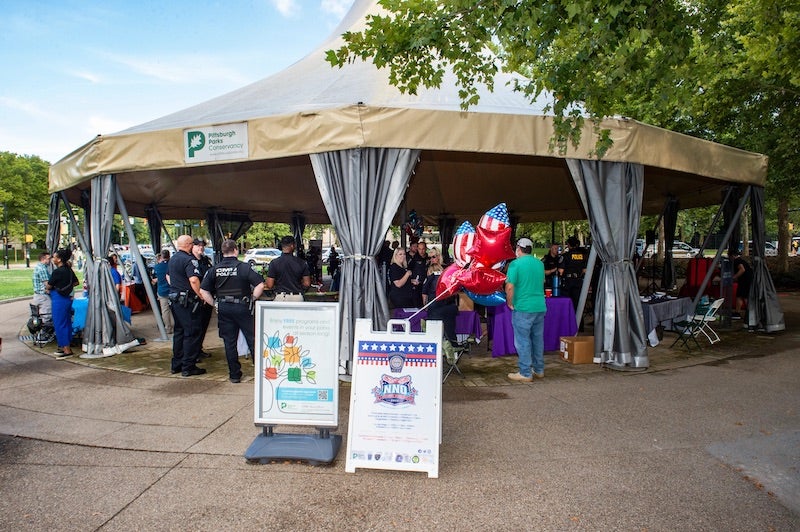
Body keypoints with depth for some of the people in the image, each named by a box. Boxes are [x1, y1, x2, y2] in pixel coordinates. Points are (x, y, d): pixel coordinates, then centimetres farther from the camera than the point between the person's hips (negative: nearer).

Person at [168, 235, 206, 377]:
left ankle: (176, 365, 24)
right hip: (187, 301, -9)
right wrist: (201, 297, -18)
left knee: (179, 332, 17)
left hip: (174, 299, 10)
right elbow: (194, 280, -28)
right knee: (192, 333, -2)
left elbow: (168, 276, 27)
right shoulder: (189, 260, -17)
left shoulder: (173, 258, 13)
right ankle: (188, 367, 0)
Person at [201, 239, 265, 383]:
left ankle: (234, 375, 14)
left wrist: (215, 305, 8)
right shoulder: (244, 267, -8)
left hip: (223, 309, 3)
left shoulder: (215, 269, 2)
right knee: (252, 339, 7)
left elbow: (203, 291, 1)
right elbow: (260, 285, -16)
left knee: (229, 342, 10)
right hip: (242, 308, -3)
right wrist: (253, 299, -3)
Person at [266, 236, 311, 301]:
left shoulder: (274, 263, -5)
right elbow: (307, 284, 0)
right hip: (298, 298, 1)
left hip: (281, 298, -1)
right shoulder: (301, 262, -1)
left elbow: (269, 285, -7)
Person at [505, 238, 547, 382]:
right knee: (538, 339, 15)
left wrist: (510, 304, -6)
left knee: (523, 340, 0)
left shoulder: (515, 264, -11)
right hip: (540, 307, 7)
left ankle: (525, 373, 4)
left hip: (523, 308, -7)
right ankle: (539, 370, 24)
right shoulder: (540, 264, 10)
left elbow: (509, 287, -17)